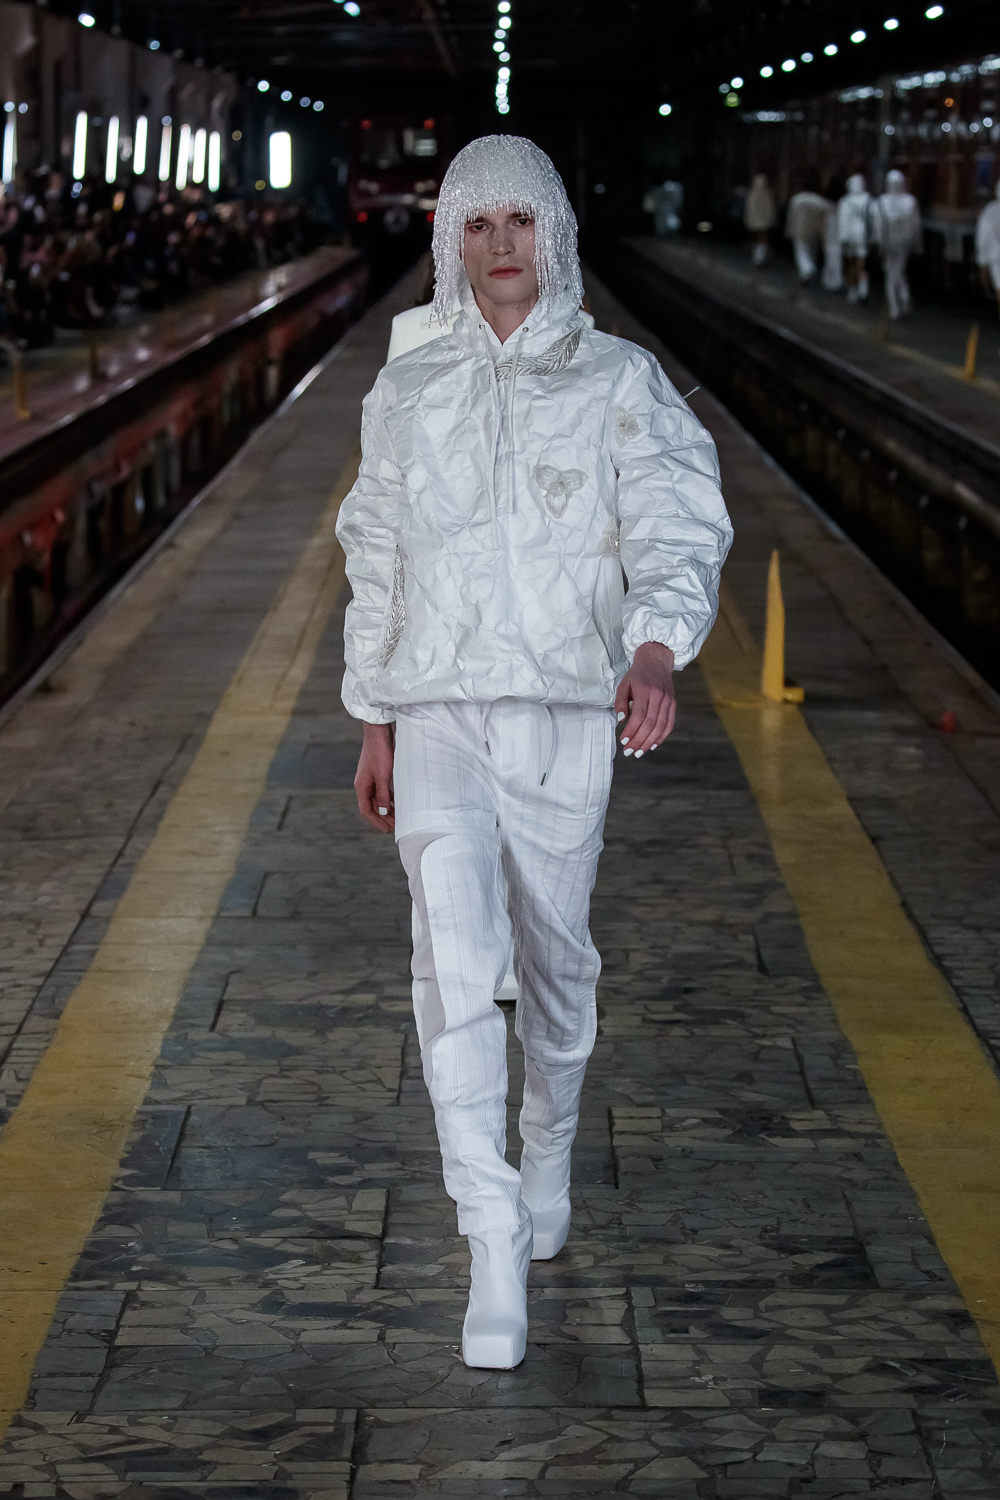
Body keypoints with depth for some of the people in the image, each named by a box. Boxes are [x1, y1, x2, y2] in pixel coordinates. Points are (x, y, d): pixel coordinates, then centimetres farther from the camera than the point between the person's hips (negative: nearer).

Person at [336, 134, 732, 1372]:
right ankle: (495, 1248, -17)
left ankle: (549, 1147, 41)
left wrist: (655, 652, -29)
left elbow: (678, 528, -9)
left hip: (565, 713, 0)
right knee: (455, 959, -16)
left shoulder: (618, 384, 2)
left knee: (554, 953, 11)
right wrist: (373, 725, 17)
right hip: (439, 714, 1)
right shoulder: (408, 395, 11)